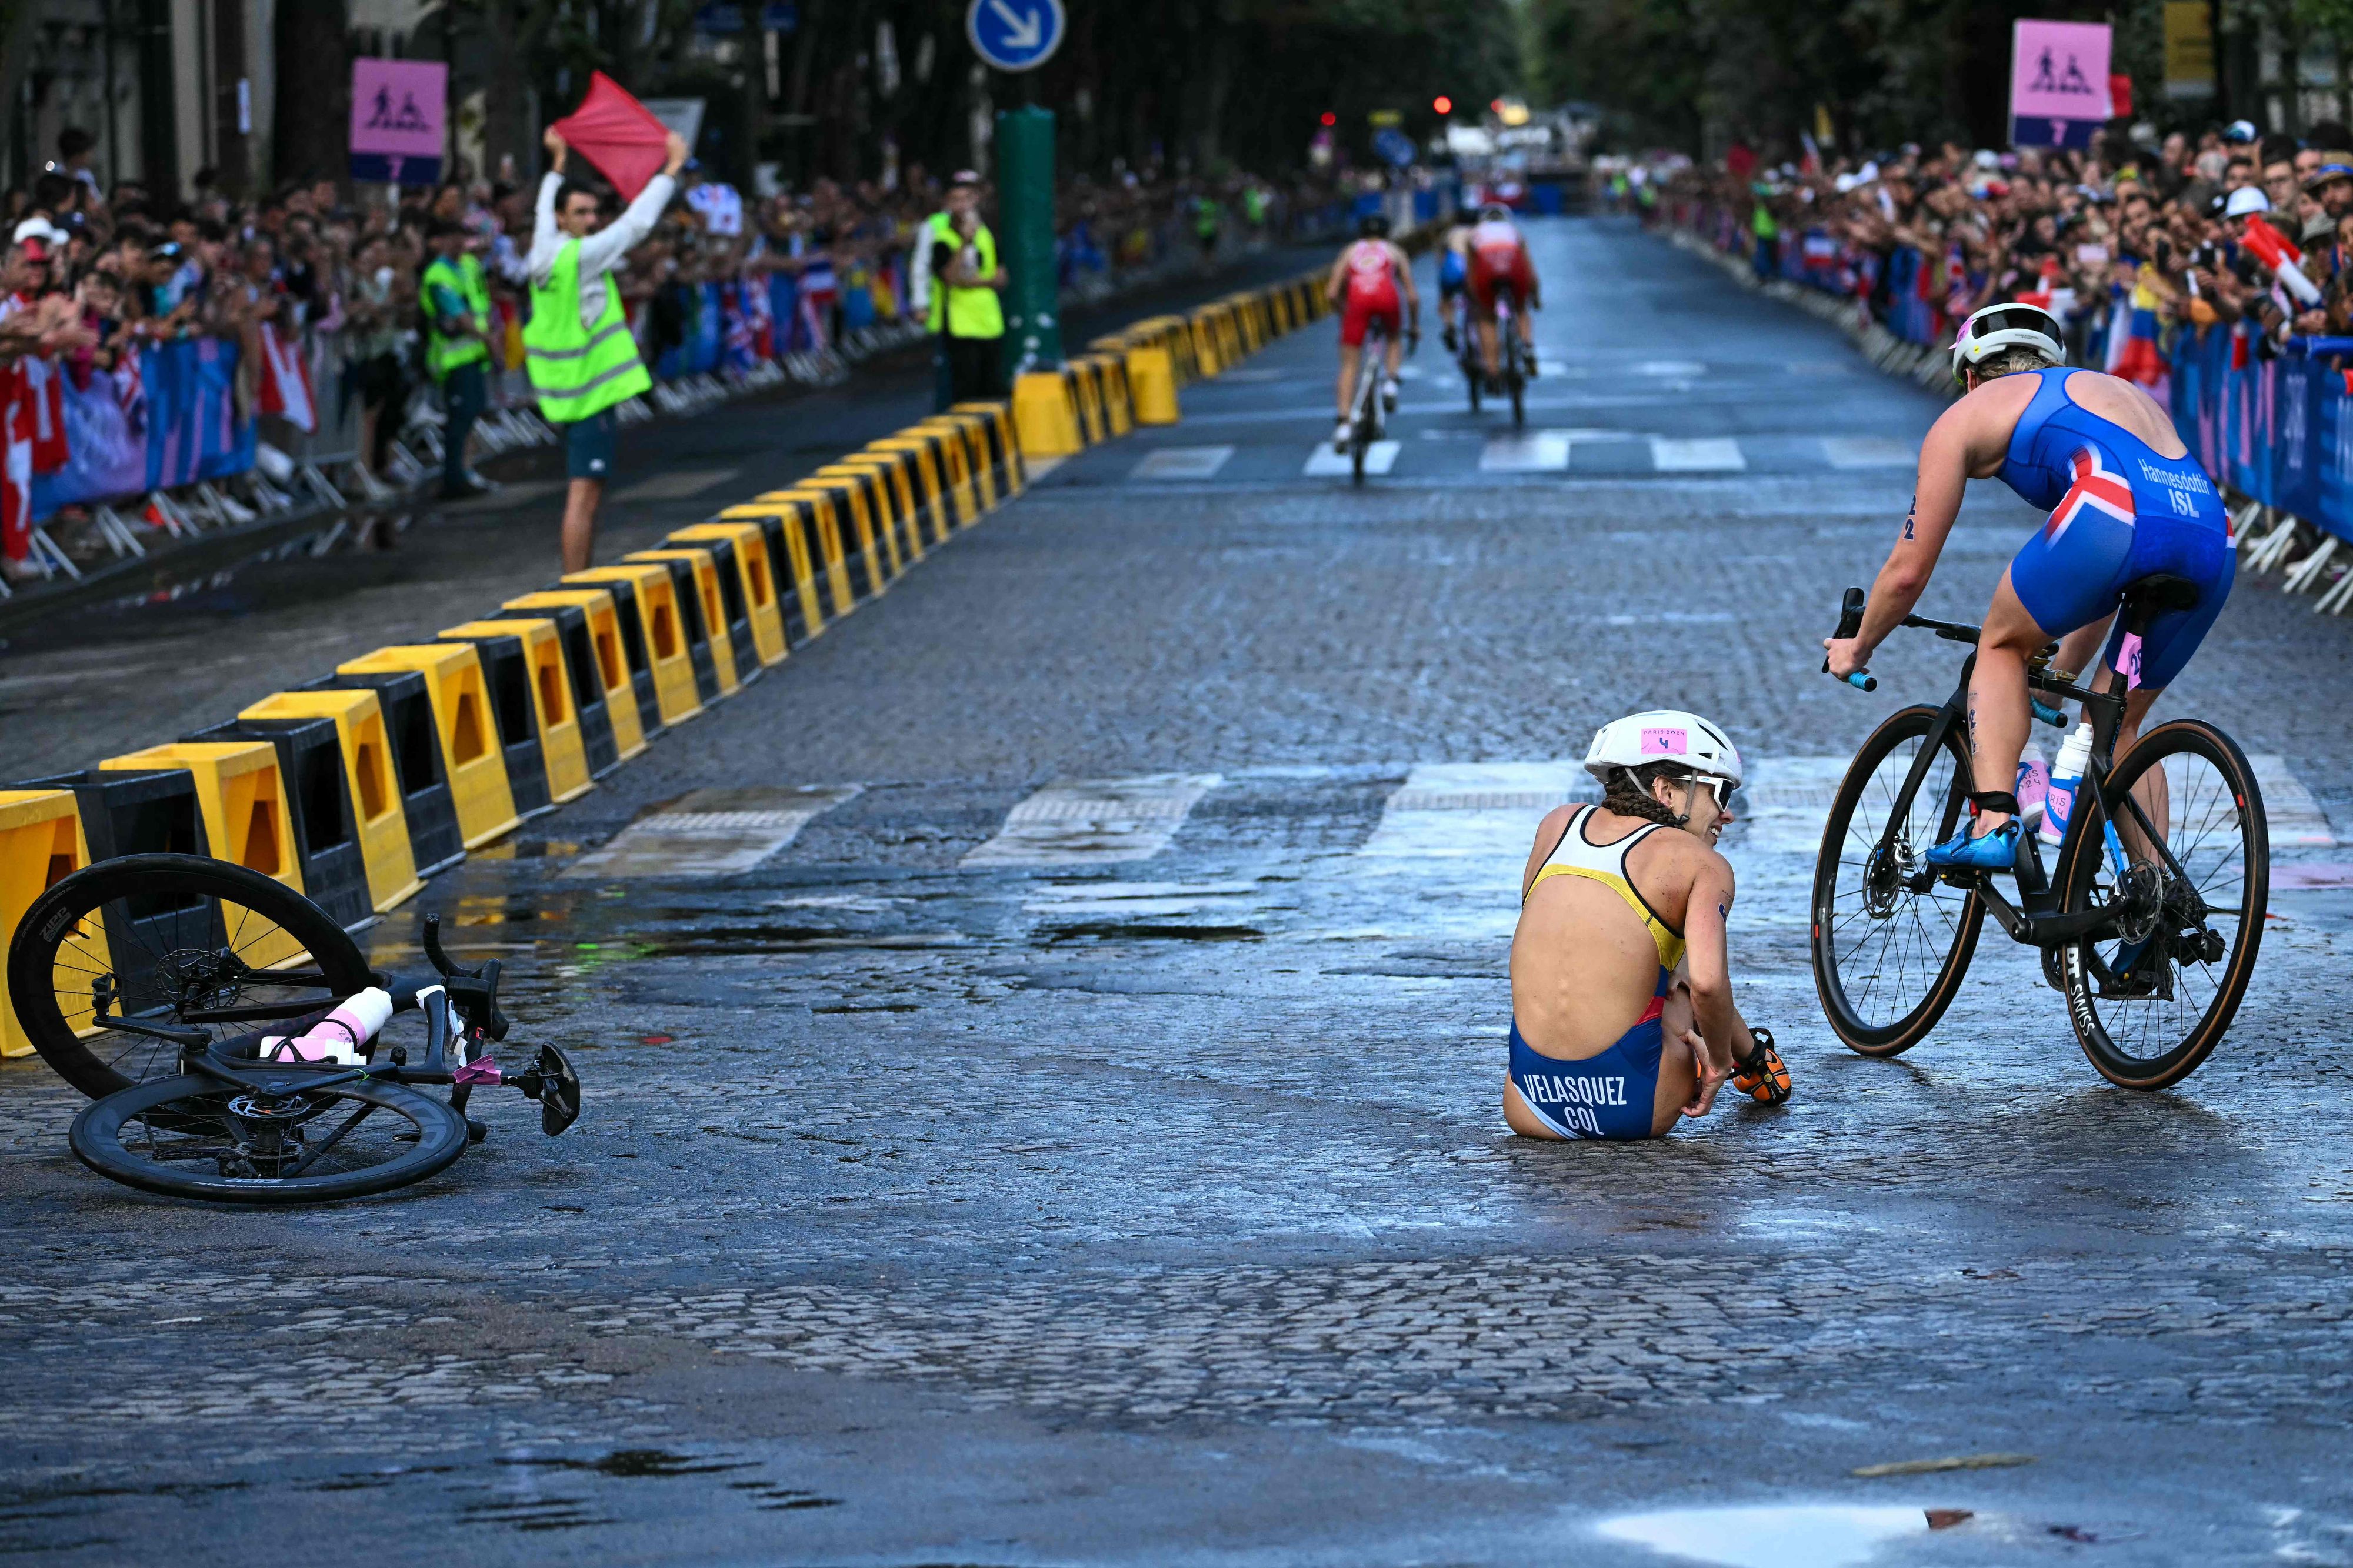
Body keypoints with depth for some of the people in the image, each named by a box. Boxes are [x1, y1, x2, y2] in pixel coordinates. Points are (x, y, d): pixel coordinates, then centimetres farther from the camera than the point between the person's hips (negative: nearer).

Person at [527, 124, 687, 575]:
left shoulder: (545, 253, 8)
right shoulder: (581, 256, -15)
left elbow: (545, 208, 29)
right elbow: (637, 222, -13)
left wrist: (558, 164, 42)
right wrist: (672, 168, -6)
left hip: (568, 392, 10)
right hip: (588, 390, -10)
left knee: (587, 491, 16)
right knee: (584, 491, -10)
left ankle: (584, 580, 22)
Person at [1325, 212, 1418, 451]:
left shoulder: (1350, 251, 32)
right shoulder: (1394, 251, 31)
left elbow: (1333, 293, 22)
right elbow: (1412, 296, 26)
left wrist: (1345, 313, 38)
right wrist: (1415, 325, 39)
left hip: (1357, 297, 0)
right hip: (1386, 296, 0)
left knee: (1349, 365, 6)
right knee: (1394, 338, 32)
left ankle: (1344, 422, -8)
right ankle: (1391, 381, 7)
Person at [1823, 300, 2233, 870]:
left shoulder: (1966, 417, 26)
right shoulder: (2122, 394, 42)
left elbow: (1908, 570, 28)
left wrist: (1857, 648, 46)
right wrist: (2062, 672, 59)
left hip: (2114, 516, -5)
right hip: (2213, 539, 5)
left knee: (2001, 644, 20)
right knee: (2116, 724, 23)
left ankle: (1992, 823, 1)